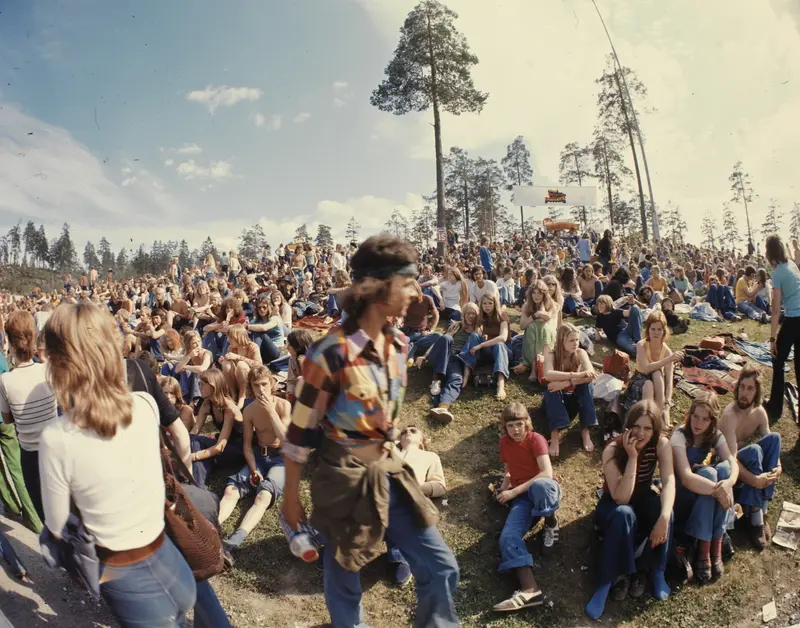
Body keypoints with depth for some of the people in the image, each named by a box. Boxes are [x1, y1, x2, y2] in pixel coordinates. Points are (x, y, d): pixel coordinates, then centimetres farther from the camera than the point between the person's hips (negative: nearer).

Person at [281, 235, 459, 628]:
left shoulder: (398, 344, -1)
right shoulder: (332, 354, -23)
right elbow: (300, 430, -14)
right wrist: (291, 496, -6)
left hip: (388, 470, 6)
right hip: (344, 476, -6)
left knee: (440, 567, 10)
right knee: (344, 580, 14)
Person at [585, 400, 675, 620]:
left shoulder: (661, 444, -18)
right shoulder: (613, 450, -27)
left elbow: (669, 481, -29)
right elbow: (621, 498, -33)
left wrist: (664, 516, -47)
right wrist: (632, 457, -39)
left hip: (643, 500, 3)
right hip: (613, 505, -3)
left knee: (663, 511, -31)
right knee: (624, 514, -37)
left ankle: (654, 570, -11)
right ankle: (606, 583, -28)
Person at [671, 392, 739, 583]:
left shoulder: (715, 436, -1)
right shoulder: (680, 436, -18)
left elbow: (733, 463, -16)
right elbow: (686, 478, -30)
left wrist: (729, 482, -36)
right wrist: (717, 489, -41)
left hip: (706, 499, 5)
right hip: (681, 497, -5)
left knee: (723, 468, -24)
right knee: (708, 472, -31)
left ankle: (716, 545, -24)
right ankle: (703, 550, -32)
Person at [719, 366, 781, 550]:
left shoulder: (760, 412, -4)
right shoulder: (730, 416, -25)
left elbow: (772, 444, -1)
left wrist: (778, 465, -21)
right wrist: (754, 480, -40)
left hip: (749, 463, 7)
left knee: (774, 437, -17)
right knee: (754, 450, -33)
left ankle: (762, 510, -19)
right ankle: (755, 518, -28)